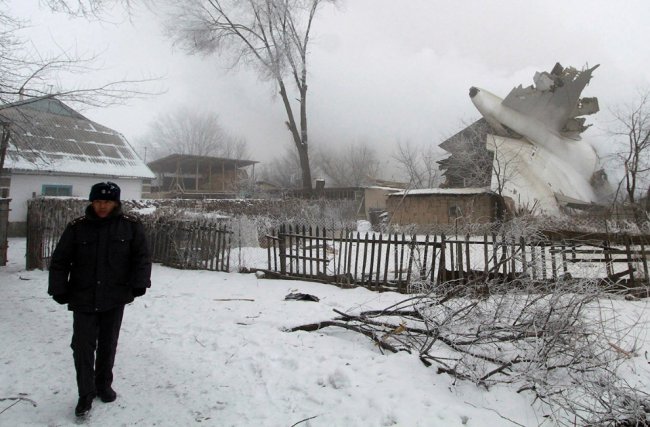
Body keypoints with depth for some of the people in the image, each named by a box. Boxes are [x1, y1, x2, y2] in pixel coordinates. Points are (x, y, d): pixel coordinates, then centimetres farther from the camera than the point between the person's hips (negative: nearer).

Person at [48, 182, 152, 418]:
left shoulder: (131, 225, -4)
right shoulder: (77, 227, -3)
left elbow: (142, 257, -1)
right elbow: (60, 260, 2)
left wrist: (139, 283, -10)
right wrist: (59, 289, -4)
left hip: (115, 298, 0)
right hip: (83, 299, 0)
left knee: (108, 345, 14)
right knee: (83, 346, 0)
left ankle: (103, 385, 33)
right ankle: (86, 394, 16)